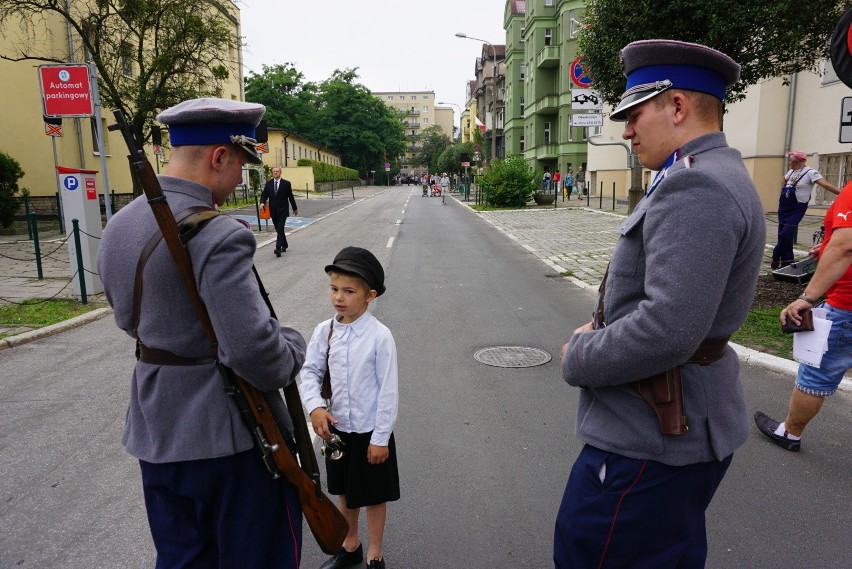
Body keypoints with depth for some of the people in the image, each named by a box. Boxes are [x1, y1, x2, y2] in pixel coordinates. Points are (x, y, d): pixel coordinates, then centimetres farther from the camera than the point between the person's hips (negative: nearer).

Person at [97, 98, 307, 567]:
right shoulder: (219, 236, -24)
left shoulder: (117, 226, 4)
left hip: (155, 434, 8)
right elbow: (252, 349, -29)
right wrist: (292, 346, -9)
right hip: (228, 435, -7)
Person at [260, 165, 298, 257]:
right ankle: (284, 245, 30)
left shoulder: (286, 183, -2)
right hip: (273, 211, 4)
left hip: (283, 210, -4)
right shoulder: (268, 183, 7)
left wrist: (295, 208, 12)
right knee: (278, 229, 13)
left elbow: (291, 197, 4)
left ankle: (278, 248, -22)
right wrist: (262, 202, -12)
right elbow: (264, 194, 9)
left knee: (280, 229, -14)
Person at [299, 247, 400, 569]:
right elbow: (310, 372, 2)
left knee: (374, 495, 14)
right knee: (345, 492, 23)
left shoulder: (379, 336, -20)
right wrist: (315, 407, -16)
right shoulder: (324, 331, -6)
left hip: (370, 432, -4)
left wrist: (380, 438, -13)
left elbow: (388, 390, -16)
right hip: (337, 428, 5)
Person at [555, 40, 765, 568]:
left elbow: (668, 329, -31)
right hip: (684, 425, 10)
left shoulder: (695, 187, -23)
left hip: (650, 440, -10)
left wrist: (579, 359, -15)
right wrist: (600, 334, 3)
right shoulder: (716, 176, 12)